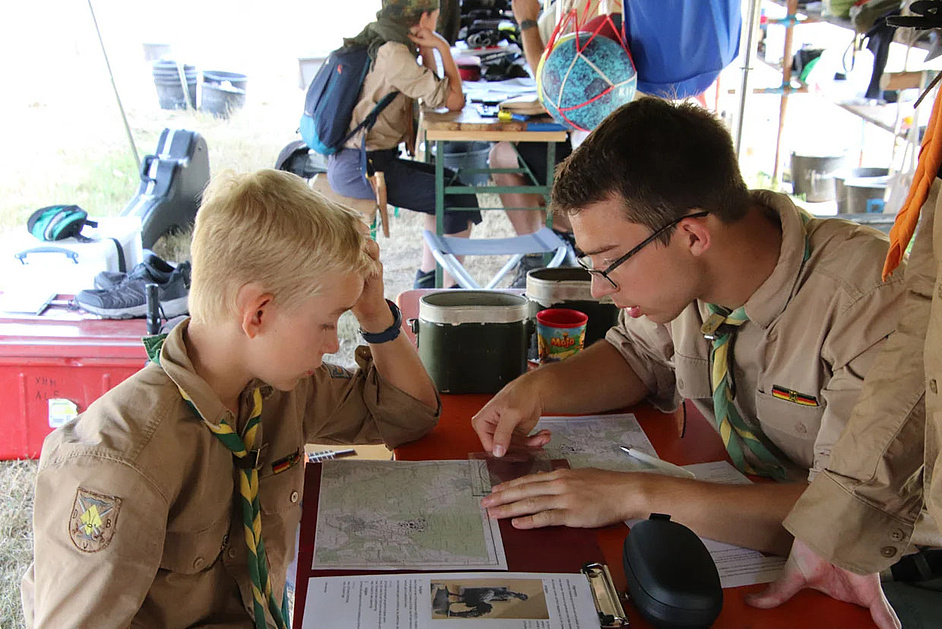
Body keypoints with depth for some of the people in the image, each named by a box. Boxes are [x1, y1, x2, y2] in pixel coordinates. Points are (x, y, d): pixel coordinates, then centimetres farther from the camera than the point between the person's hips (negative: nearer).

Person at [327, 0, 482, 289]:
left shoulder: (372, 42, 12)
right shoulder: (393, 54, -18)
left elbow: (431, 92, 19)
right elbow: (454, 101, -15)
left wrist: (427, 50, 5)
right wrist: (443, 47, -6)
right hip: (362, 168, -10)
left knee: (447, 180, 24)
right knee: (462, 202, -8)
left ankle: (427, 277, 29)